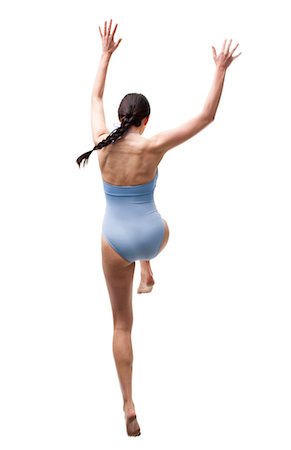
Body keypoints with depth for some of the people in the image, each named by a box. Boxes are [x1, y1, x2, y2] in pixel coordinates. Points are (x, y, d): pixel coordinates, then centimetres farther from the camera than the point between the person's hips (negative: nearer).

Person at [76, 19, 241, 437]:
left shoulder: (103, 140, -7)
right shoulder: (152, 146, -14)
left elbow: (96, 97, 13)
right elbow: (206, 117, -12)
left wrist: (106, 53, 21)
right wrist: (221, 70, -6)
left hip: (116, 243, 1)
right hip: (152, 237, -1)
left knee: (122, 325, 13)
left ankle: (129, 407, 11)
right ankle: (148, 275, 53)